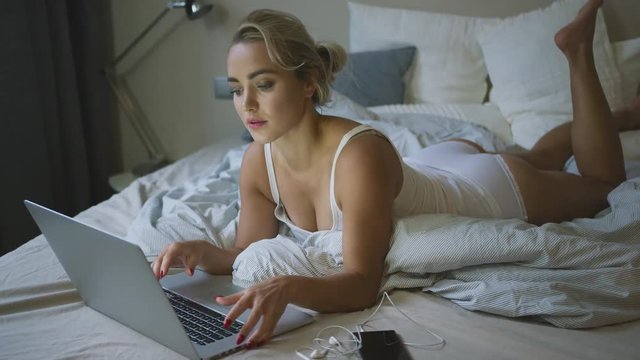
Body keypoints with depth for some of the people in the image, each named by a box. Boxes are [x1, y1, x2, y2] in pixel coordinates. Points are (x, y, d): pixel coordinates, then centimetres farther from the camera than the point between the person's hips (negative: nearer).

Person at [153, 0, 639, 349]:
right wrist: (204, 252, -37)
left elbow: (362, 285, -43)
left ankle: (579, 53, 34)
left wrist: (289, 286, -62)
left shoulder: (361, 154, -45)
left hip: (498, 188, -5)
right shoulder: (257, 162, -26)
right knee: (535, 158, 37)